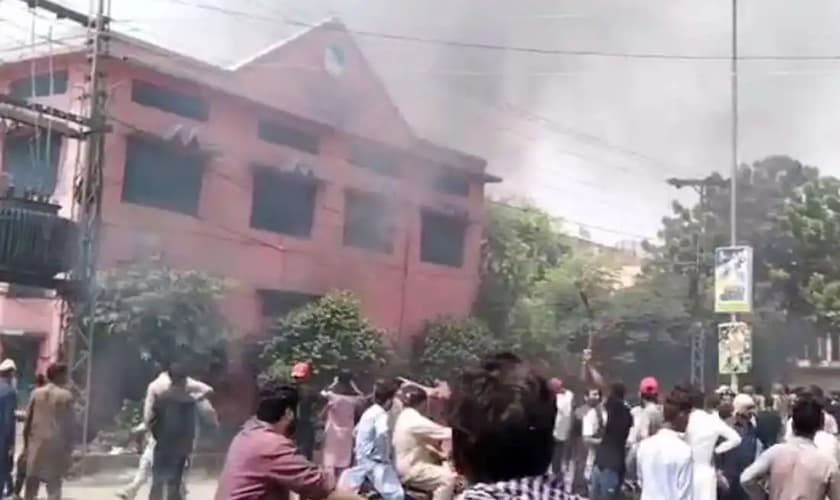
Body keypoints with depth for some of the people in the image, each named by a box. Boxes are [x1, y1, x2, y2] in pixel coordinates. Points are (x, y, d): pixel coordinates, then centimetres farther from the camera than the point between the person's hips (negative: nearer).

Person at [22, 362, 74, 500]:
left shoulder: (36, 393, 5)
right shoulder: (66, 395, -5)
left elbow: (27, 422, 6)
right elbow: (68, 426, -5)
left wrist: (26, 444, 14)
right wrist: (68, 450, 0)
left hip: (35, 445, 3)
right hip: (55, 446, -3)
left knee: (31, 486, 11)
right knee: (54, 487, 1)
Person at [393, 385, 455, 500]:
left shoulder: (406, 417, 10)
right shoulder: (415, 421, -22)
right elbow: (443, 433, -18)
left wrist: (438, 453, 8)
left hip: (410, 465, 10)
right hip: (410, 470, -10)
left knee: (448, 471, 18)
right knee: (447, 478, -18)